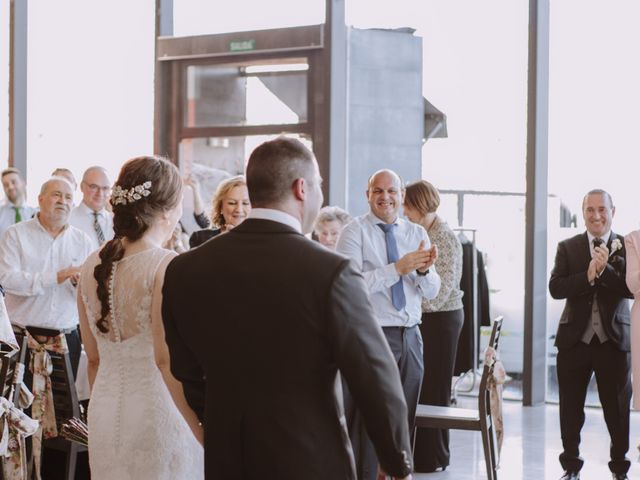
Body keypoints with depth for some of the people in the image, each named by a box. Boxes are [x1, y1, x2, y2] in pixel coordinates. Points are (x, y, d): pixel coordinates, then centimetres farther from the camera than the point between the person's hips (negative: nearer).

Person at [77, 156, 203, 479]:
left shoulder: (92, 266, 5)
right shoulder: (168, 266, -14)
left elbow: (93, 358, 12)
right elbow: (166, 360, -21)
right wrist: (203, 432, -18)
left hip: (105, 414, 6)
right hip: (159, 413, -6)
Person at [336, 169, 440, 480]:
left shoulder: (416, 233, 10)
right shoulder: (355, 232, -4)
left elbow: (431, 291, 7)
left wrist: (424, 270, -15)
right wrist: (398, 268, -23)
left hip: (410, 337, 5)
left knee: (405, 419, 13)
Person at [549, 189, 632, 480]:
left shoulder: (627, 247, 0)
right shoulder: (568, 248, 3)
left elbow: (632, 288, -11)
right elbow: (555, 288, -8)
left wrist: (604, 269, -23)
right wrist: (588, 275, -21)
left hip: (614, 339, -1)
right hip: (575, 338, 1)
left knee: (618, 408, 6)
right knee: (571, 408, 10)